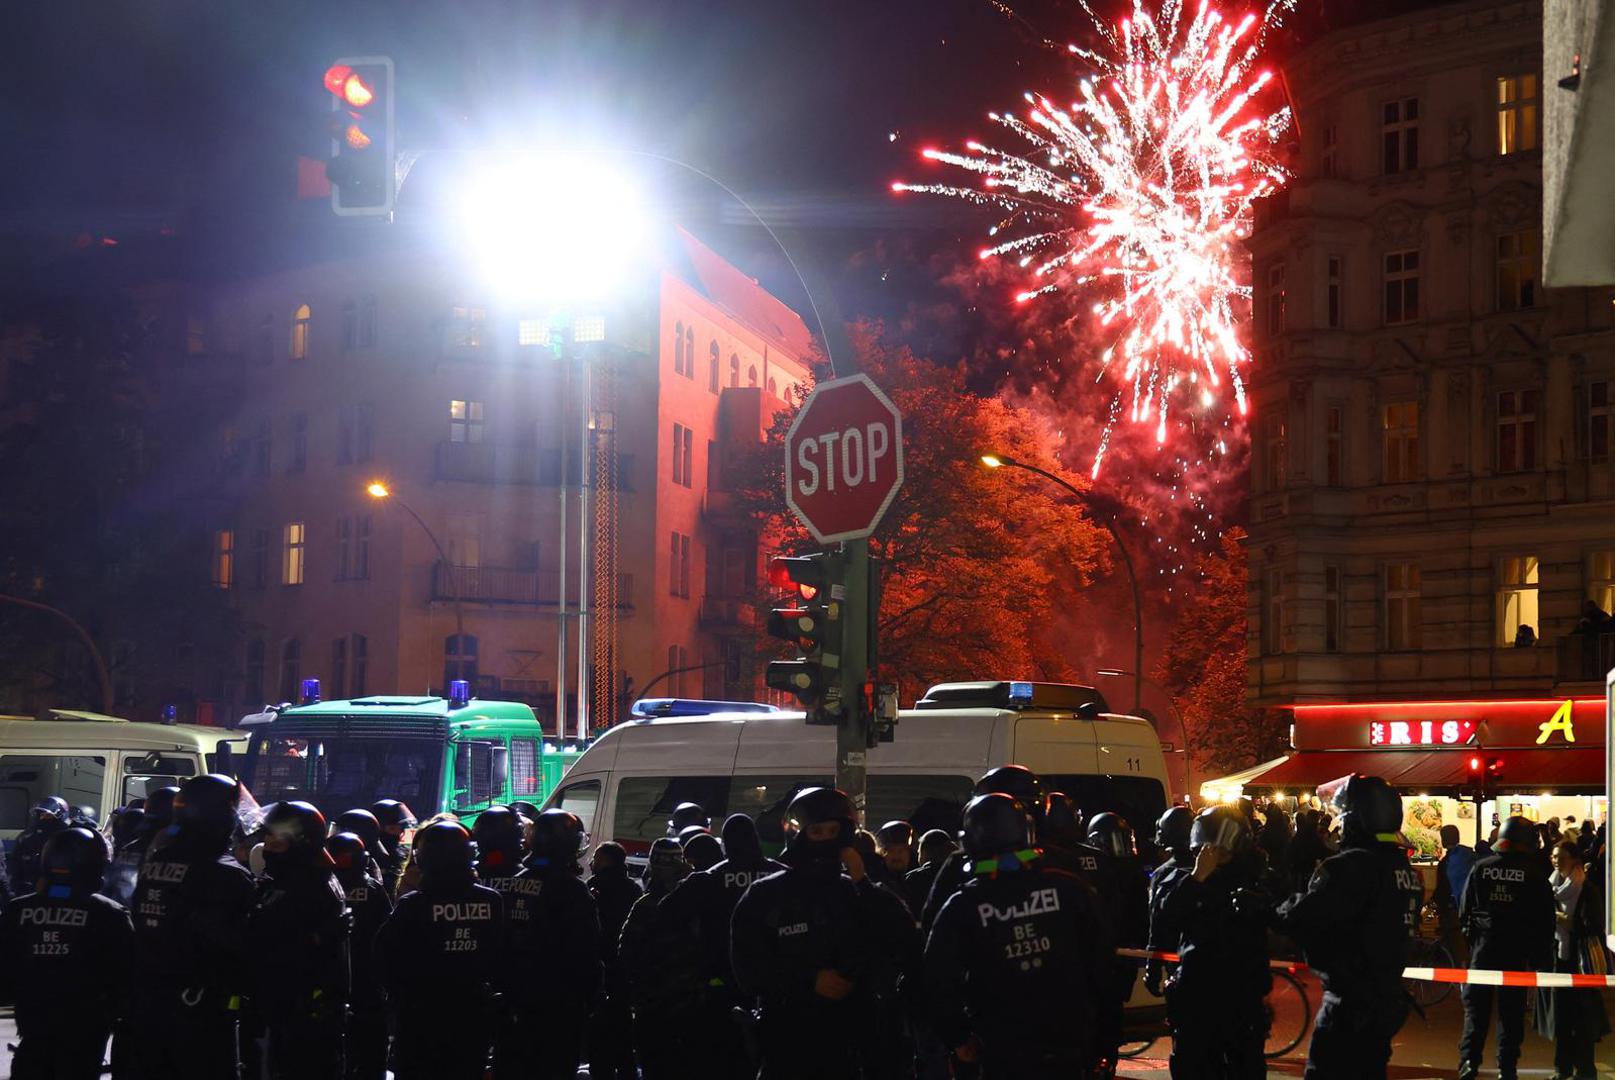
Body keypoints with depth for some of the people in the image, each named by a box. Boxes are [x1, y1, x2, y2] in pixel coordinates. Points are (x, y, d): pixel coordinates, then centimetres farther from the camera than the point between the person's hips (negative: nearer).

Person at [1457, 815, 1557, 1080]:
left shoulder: (1480, 868, -1)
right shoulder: (1535, 876, -5)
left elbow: (1464, 911, 4)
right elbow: (1545, 921, -2)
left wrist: (1471, 936, 16)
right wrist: (1541, 960, 4)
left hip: (1483, 948, 1)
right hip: (1516, 952, -1)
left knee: (1476, 1007, 5)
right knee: (1511, 1010, 7)